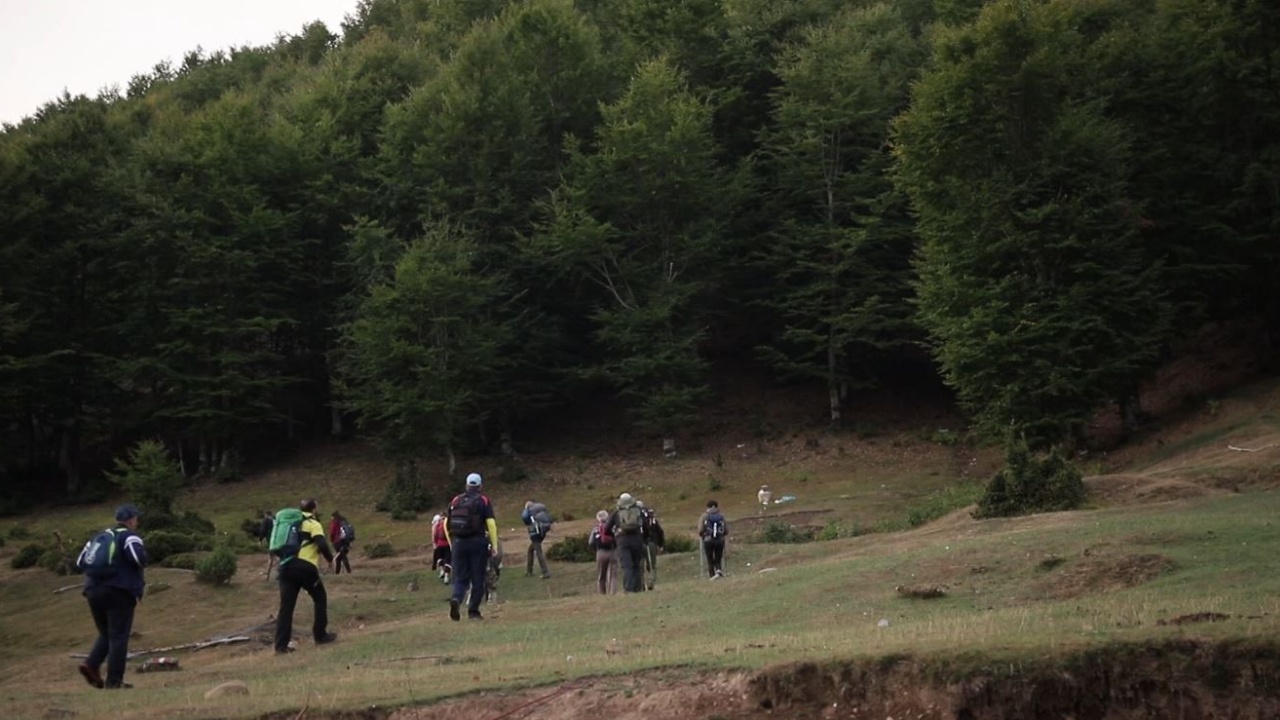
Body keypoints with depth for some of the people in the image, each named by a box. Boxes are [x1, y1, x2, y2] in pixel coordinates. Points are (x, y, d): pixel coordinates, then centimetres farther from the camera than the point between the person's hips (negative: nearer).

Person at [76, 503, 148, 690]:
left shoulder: (99, 537, 18)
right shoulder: (129, 536, -3)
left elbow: (80, 562, 17)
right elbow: (139, 557, -20)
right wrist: (141, 573, 1)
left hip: (94, 591, 6)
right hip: (119, 591, -6)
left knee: (106, 634, 18)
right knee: (118, 636, -3)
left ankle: (91, 664, -4)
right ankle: (114, 681, -6)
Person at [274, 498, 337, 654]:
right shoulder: (314, 524, 3)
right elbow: (322, 545, -10)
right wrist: (331, 559, 4)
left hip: (286, 567, 5)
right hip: (306, 568, -5)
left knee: (286, 605, 3)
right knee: (320, 599, 16)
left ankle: (281, 644, -3)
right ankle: (321, 635, 18)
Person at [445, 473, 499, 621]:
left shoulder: (455, 501, 9)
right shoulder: (483, 501, -1)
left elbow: (446, 524, 10)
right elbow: (491, 524, -9)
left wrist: (452, 543, 20)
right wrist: (494, 546, -7)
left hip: (459, 542, 3)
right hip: (477, 542, -3)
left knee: (460, 578, 7)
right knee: (477, 579, 7)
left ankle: (456, 598, -20)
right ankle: (473, 611, 6)